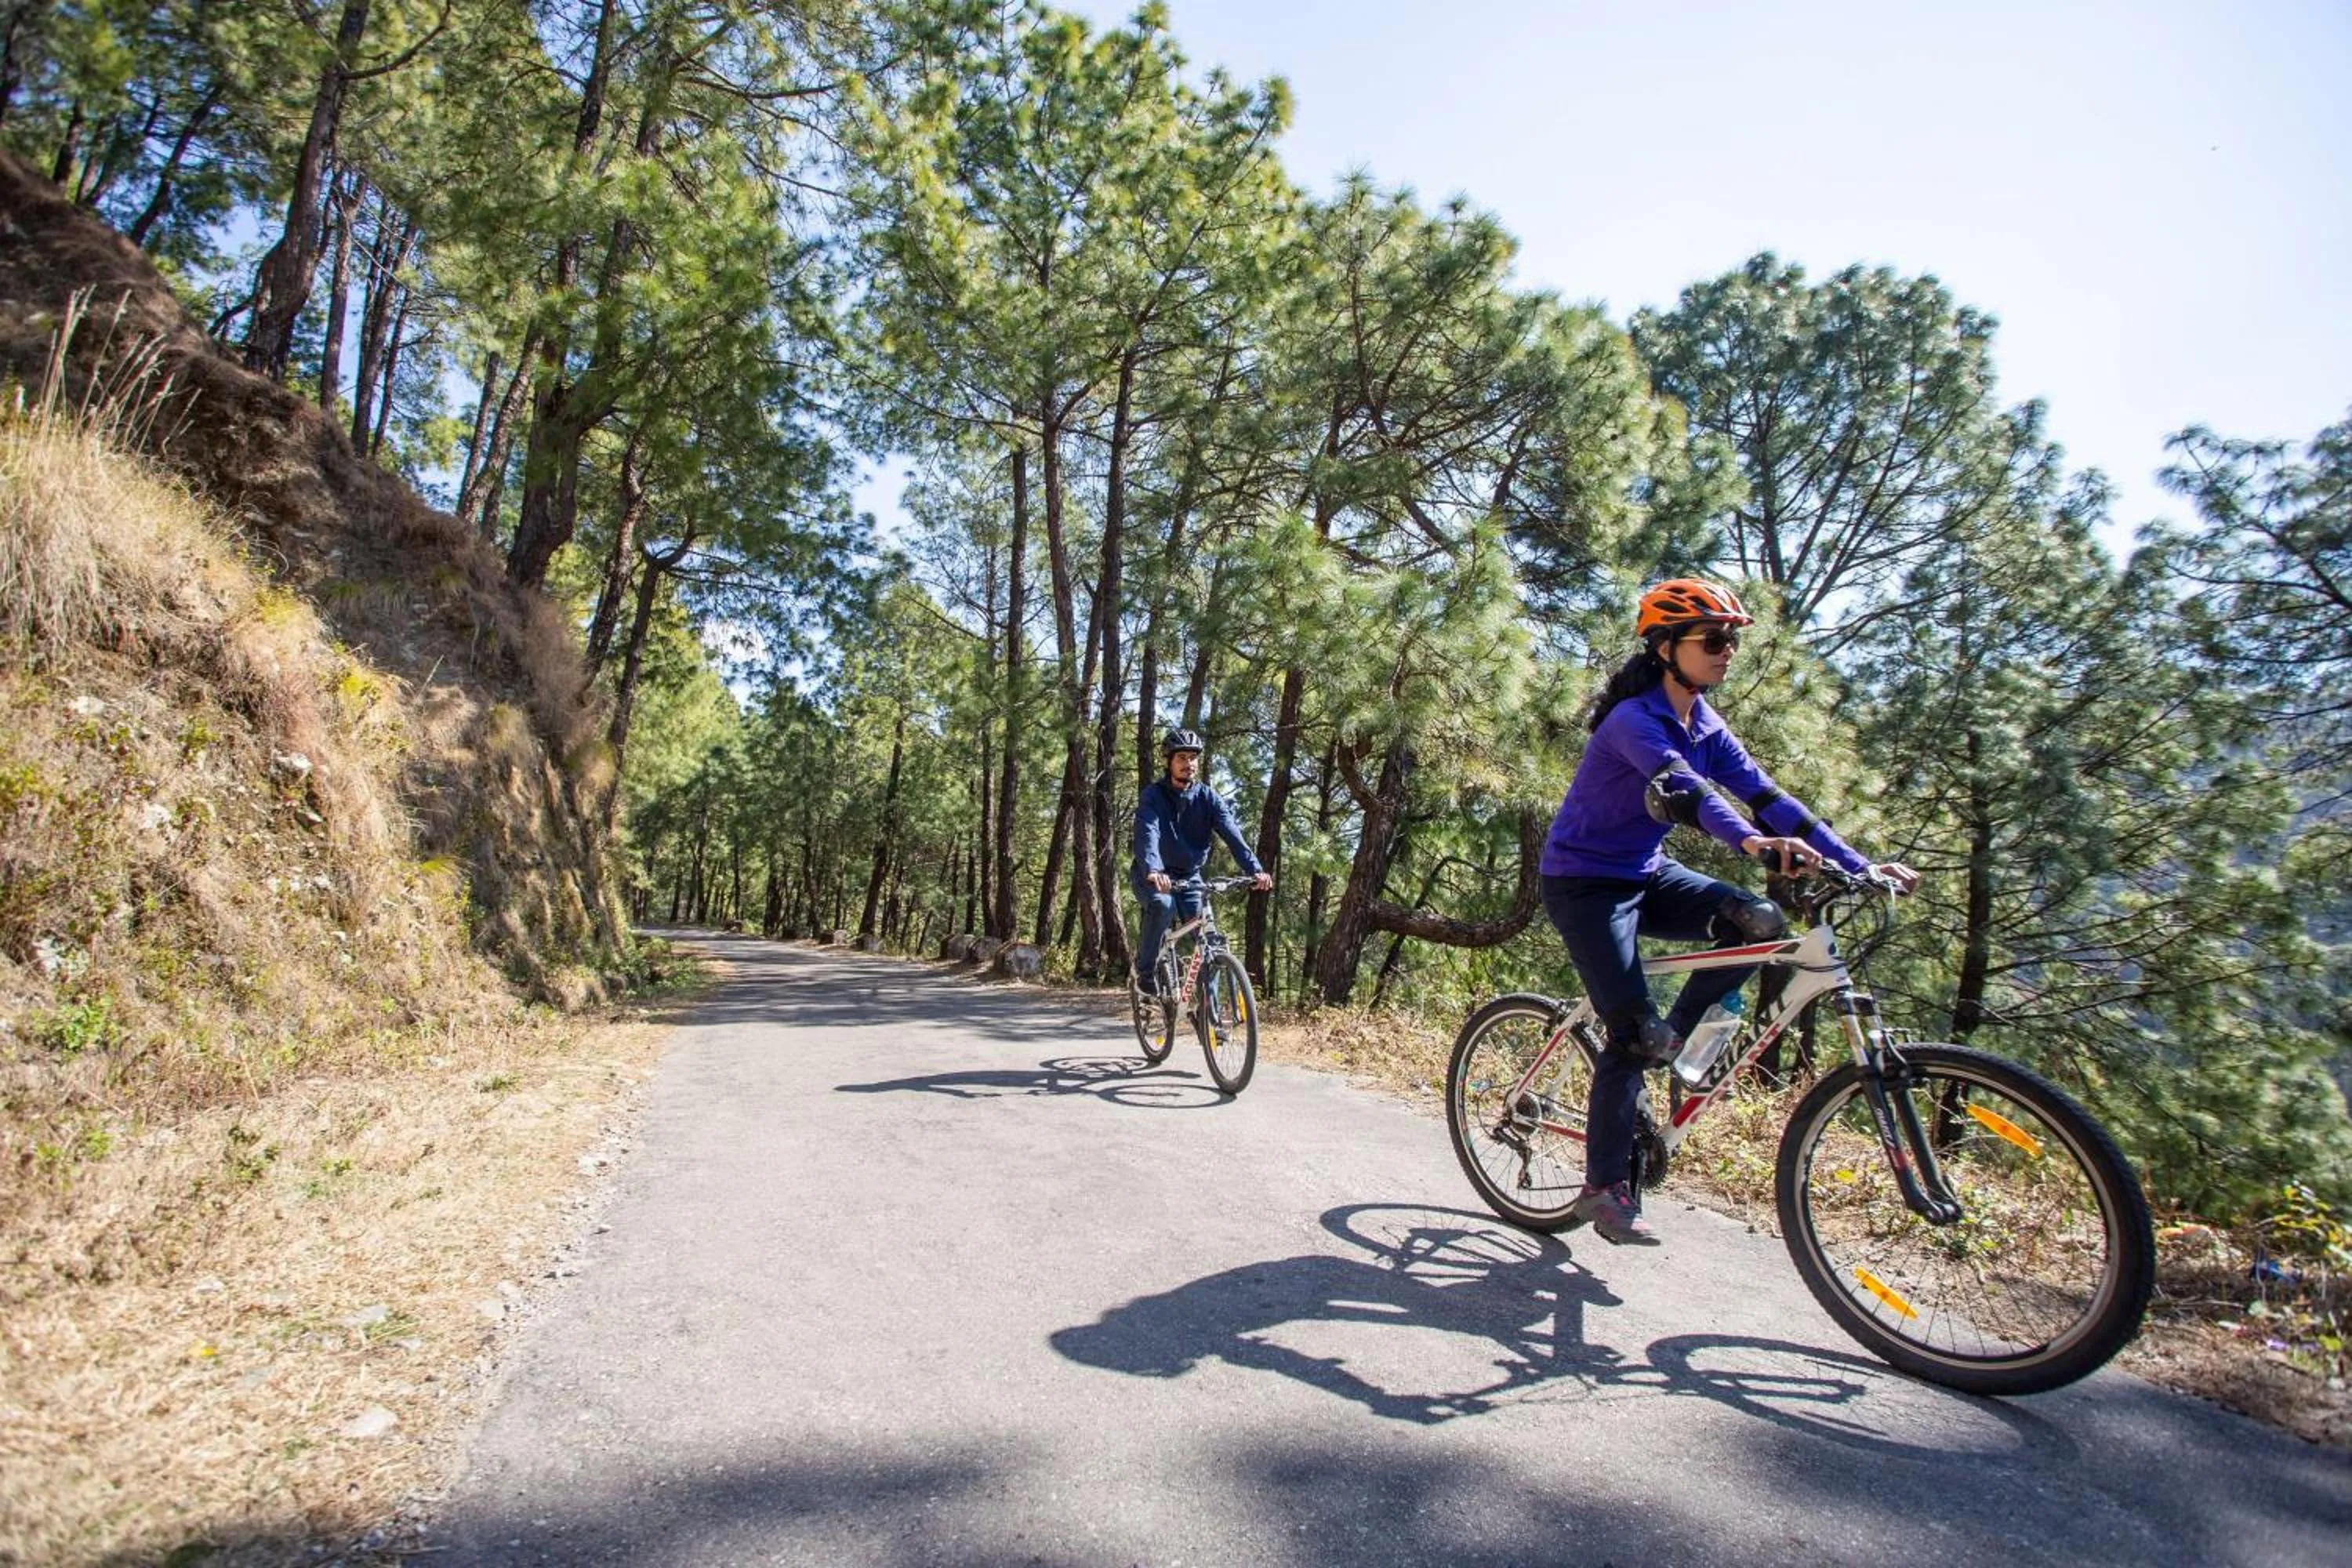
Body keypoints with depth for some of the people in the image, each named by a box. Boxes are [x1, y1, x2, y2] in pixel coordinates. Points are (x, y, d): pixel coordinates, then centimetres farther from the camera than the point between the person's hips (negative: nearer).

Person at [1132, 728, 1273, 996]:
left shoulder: (1207, 797, -6)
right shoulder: (1153, 795, -15)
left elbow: (1232, 833, -19)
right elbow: (1147, 833, -32)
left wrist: (1255, 869, -36)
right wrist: (1153, 871, -52)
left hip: (1189, 877, 3)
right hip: (1154, 877, -3)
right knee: (1163, 905, -35)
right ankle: (1145, 968, -13)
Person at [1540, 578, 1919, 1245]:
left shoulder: (1704, 726, 4)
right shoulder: (1634, 719, -21)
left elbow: (1766, 795, -3)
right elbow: (1683, 786, -40)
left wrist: (1859, 866, -11)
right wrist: (1751, 841, -58)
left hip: (1646, 874, 8)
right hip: (1584, 882, -7)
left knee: (1761, 922, -17)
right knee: (1637, 1032, -13)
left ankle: (1675, 1043, 3)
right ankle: (1606, 1186, 4)